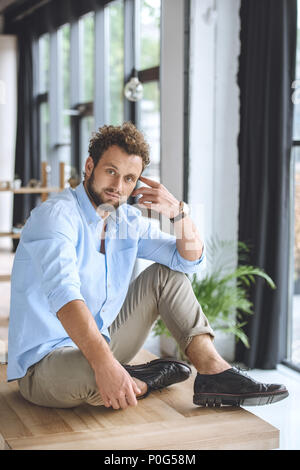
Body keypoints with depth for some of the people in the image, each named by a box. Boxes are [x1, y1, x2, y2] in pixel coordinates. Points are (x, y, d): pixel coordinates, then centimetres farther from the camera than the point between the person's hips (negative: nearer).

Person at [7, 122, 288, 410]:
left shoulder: (128, 220, 5)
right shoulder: (56, 214, -19)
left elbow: (191, 261, 8)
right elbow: (63, 294, -36)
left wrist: (178, 212, -11)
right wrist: (105, 364, -48)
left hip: (100, 341, 8)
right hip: (44, 362, -8)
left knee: (167, 274, 6)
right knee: (86, 374, -42)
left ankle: (215, 373, -3)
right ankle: (144, 381, -6)